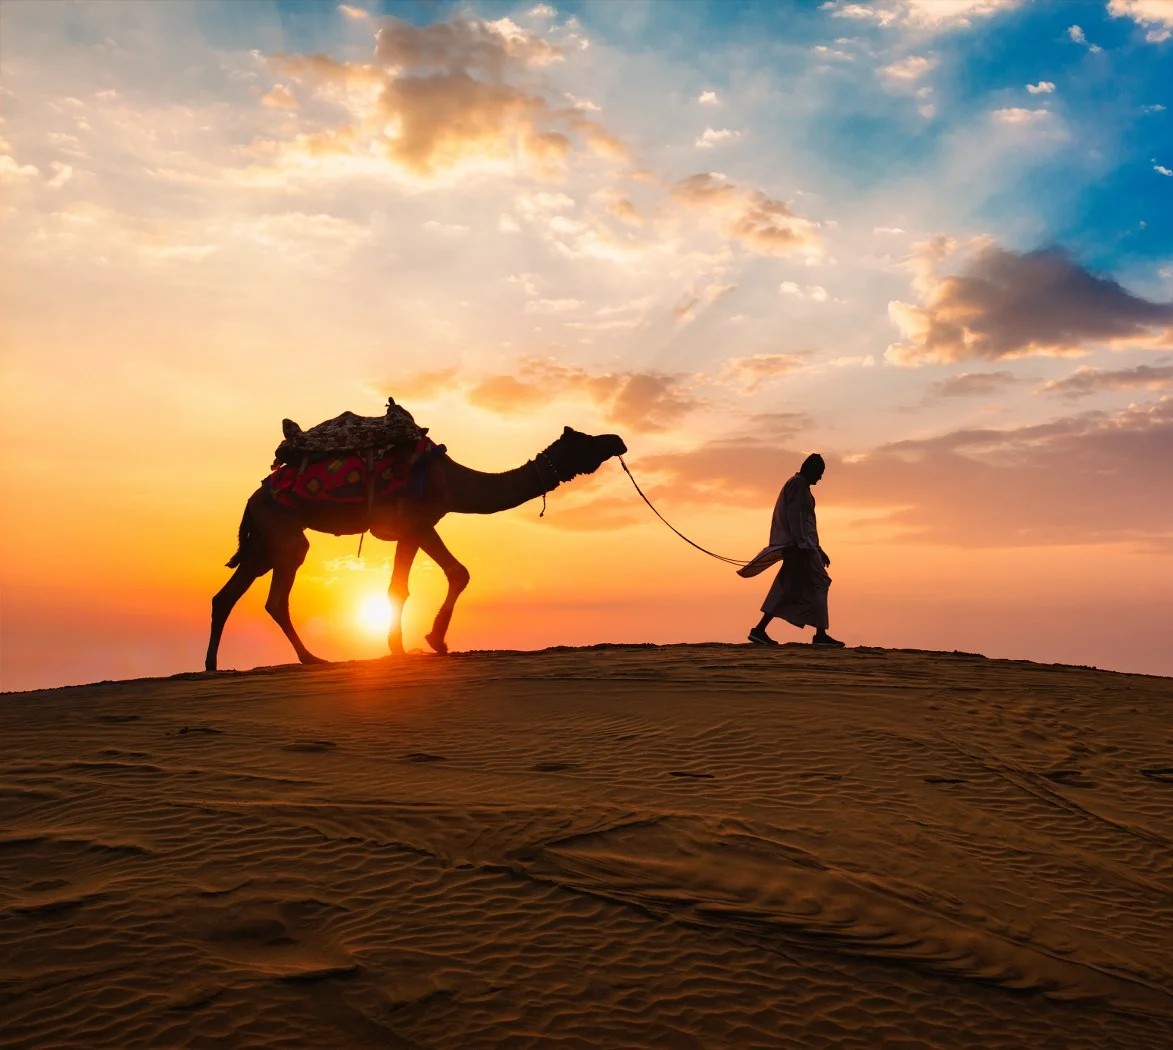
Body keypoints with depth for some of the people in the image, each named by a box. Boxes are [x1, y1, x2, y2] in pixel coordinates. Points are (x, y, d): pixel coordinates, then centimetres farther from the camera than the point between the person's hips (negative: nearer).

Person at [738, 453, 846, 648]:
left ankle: (760, 630, 4)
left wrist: (818, 549, 26)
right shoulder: (798, 484, -8)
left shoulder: (801, 485, 23)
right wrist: (803, 544, -24)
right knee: (819, 584, -7)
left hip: (800, 544, 10)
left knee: (787, 590, 6)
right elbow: (794, 515, -19)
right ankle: (820, 634, -7)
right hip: (799, 544, -10)